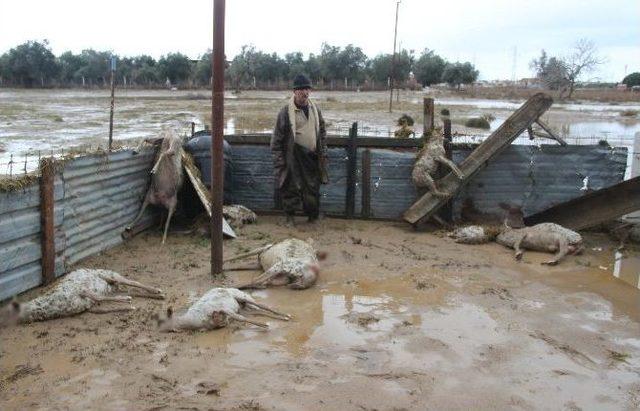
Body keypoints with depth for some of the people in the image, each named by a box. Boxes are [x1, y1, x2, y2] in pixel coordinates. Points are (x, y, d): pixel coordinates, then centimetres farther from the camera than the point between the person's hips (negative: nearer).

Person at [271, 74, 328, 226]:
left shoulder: (315, 109, 8)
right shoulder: (286, 111, -8)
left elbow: (322, 132, 18)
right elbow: (277, 138, -6)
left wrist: (323, 153, 12)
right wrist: (279, 159, -8)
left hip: (312, 156, 4)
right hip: (293, 157, -4)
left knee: (313, 187, 10)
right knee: (292, 187, 1)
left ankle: (313, 216, 25)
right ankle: (290, 216, 18)